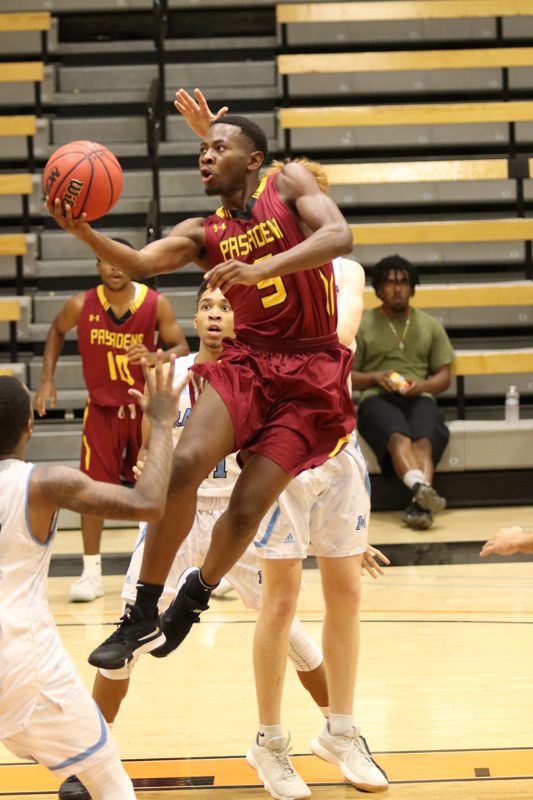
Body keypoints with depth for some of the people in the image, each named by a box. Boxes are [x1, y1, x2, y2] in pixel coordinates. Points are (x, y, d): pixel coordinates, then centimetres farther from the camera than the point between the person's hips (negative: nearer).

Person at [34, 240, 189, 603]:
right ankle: (92, 571, 5)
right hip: (102, 409, 1)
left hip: (146, 407, 0)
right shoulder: (81, 306, -12)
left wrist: (153, 358, -30)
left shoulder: (157, 304, -16)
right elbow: (57, 332, 8)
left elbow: (181, 348, -9)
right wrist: (47, 379, 1)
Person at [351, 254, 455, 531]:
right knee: (398, 437, -37)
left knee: (423, 440, -34)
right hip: (377, 398, -2)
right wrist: (375, 377, -8)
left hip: (419, 398, 2)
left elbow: (444, 376, 19)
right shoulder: (362, 325, 15)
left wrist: (423, 385, -4)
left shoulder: (430, 325, 22)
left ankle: (419, 503, -56)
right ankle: (421, 487, -62)